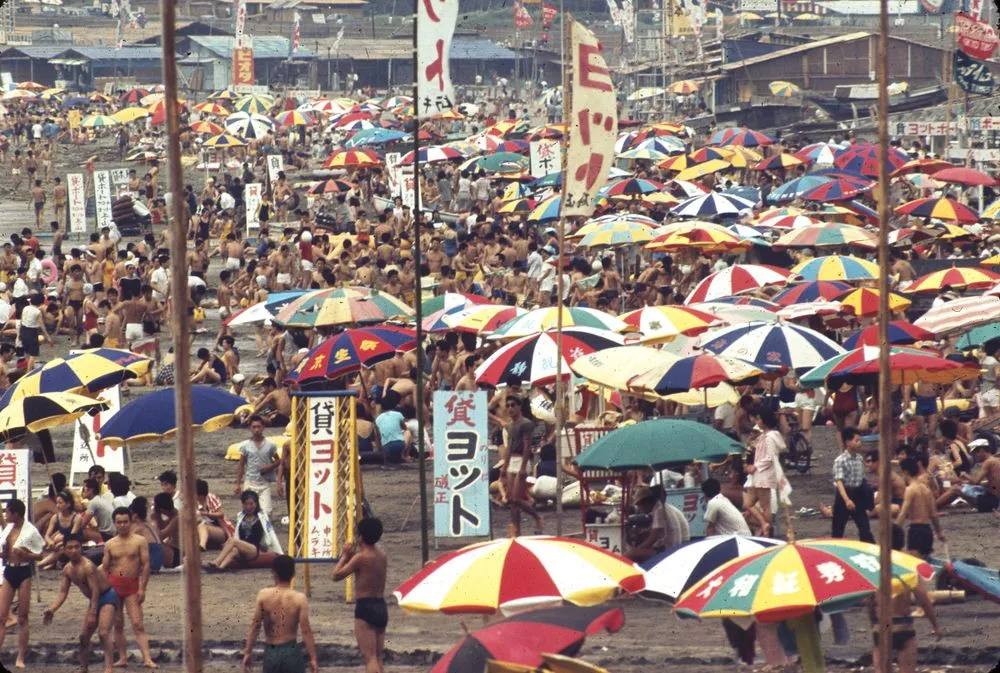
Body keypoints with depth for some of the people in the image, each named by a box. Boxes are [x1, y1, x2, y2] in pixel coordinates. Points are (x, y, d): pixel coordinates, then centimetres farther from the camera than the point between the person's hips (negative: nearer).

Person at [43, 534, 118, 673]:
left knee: (103, 632, -25)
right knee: (83, 636, 12)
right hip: (94, 601, 9)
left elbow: (95, 591, -26)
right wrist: (51, 610, -9)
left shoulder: (87, 566, -25)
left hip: (107, 597, -9)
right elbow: (63, 592, 5)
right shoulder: (67, 569, 0)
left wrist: (92, 614, -28)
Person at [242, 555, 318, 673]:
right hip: (291, 652, -1)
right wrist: (313, 658, -5)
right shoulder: (299, 599, -10)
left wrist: (248, 652, 3)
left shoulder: (264, 595, -5)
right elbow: (306, 630, -11)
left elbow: (255, 626, -4)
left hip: (271, 653, 1)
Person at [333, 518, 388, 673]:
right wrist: (352, 556, 19)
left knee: (370, 659, -11)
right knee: (378, 659, 14)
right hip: (381, 607, 8)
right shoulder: (382, 556, 10)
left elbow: (336, 575, -10)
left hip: (365, 608, -8)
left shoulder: (361, 557, -13)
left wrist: (345, 556, 3)